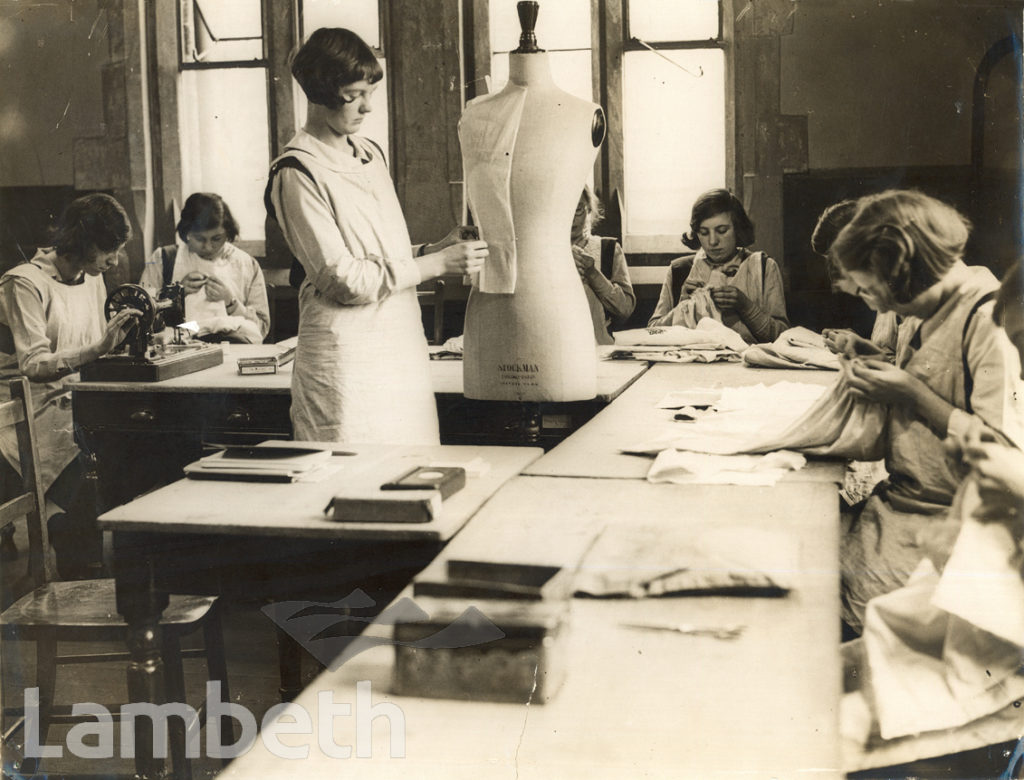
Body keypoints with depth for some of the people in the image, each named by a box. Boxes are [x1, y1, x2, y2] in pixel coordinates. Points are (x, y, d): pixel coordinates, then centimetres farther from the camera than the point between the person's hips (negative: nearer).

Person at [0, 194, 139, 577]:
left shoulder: (92, 279, 13)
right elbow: (33, 364, -20)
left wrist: (121, 337, -2)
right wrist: (97, 348, -30)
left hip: (73, 401, 7)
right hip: (33, 410, -7)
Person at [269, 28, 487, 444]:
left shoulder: (371, 153, 15)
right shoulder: (298, 174, -11)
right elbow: (346, 280, -15)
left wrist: (435, 248, 3)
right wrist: (439, 263, -12)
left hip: (403, 340, 7)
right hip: (347, 350, -7)